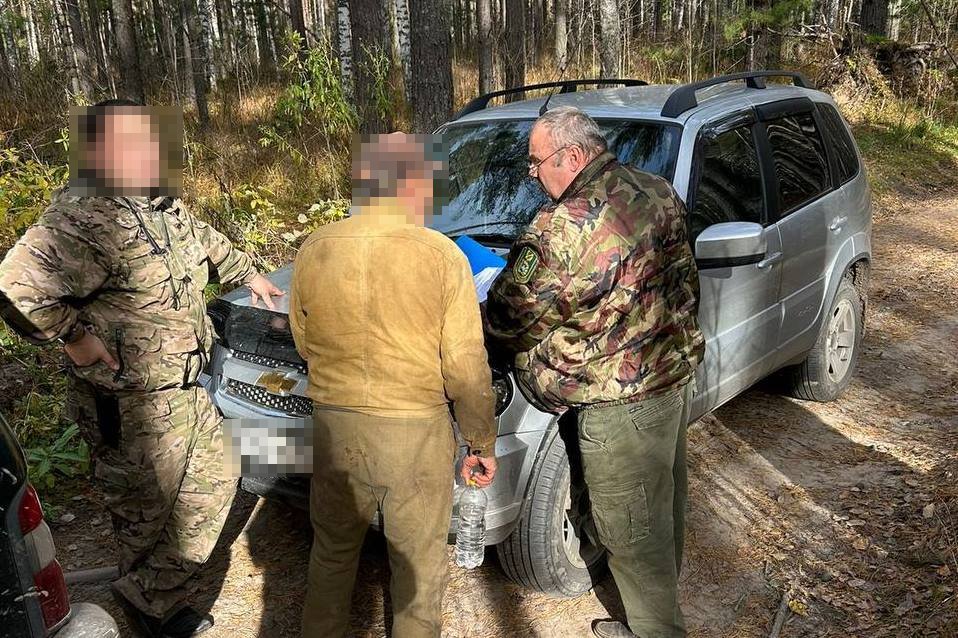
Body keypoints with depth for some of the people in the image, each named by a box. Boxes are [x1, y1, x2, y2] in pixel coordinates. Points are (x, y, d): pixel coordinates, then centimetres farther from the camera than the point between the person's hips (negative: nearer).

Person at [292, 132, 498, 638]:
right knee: (419, 563, 18)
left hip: (335, 429, 3)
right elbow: (466, 368, -11)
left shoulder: (313, 251, -4)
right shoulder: (441, 255, -14)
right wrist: (483, 444, 2)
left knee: (332, 554, 24)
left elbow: (303, 344, 9)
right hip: (418, 434, -3)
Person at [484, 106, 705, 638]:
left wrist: (476, 320, 5)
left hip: (620, 400, -9)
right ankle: (666, 589, 47)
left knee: (630, 526, 9)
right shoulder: (657, 192, 2)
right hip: (677, 371, 9)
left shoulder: (564, 226, -24)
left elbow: (508, 318, -17)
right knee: (664, 500, 26)